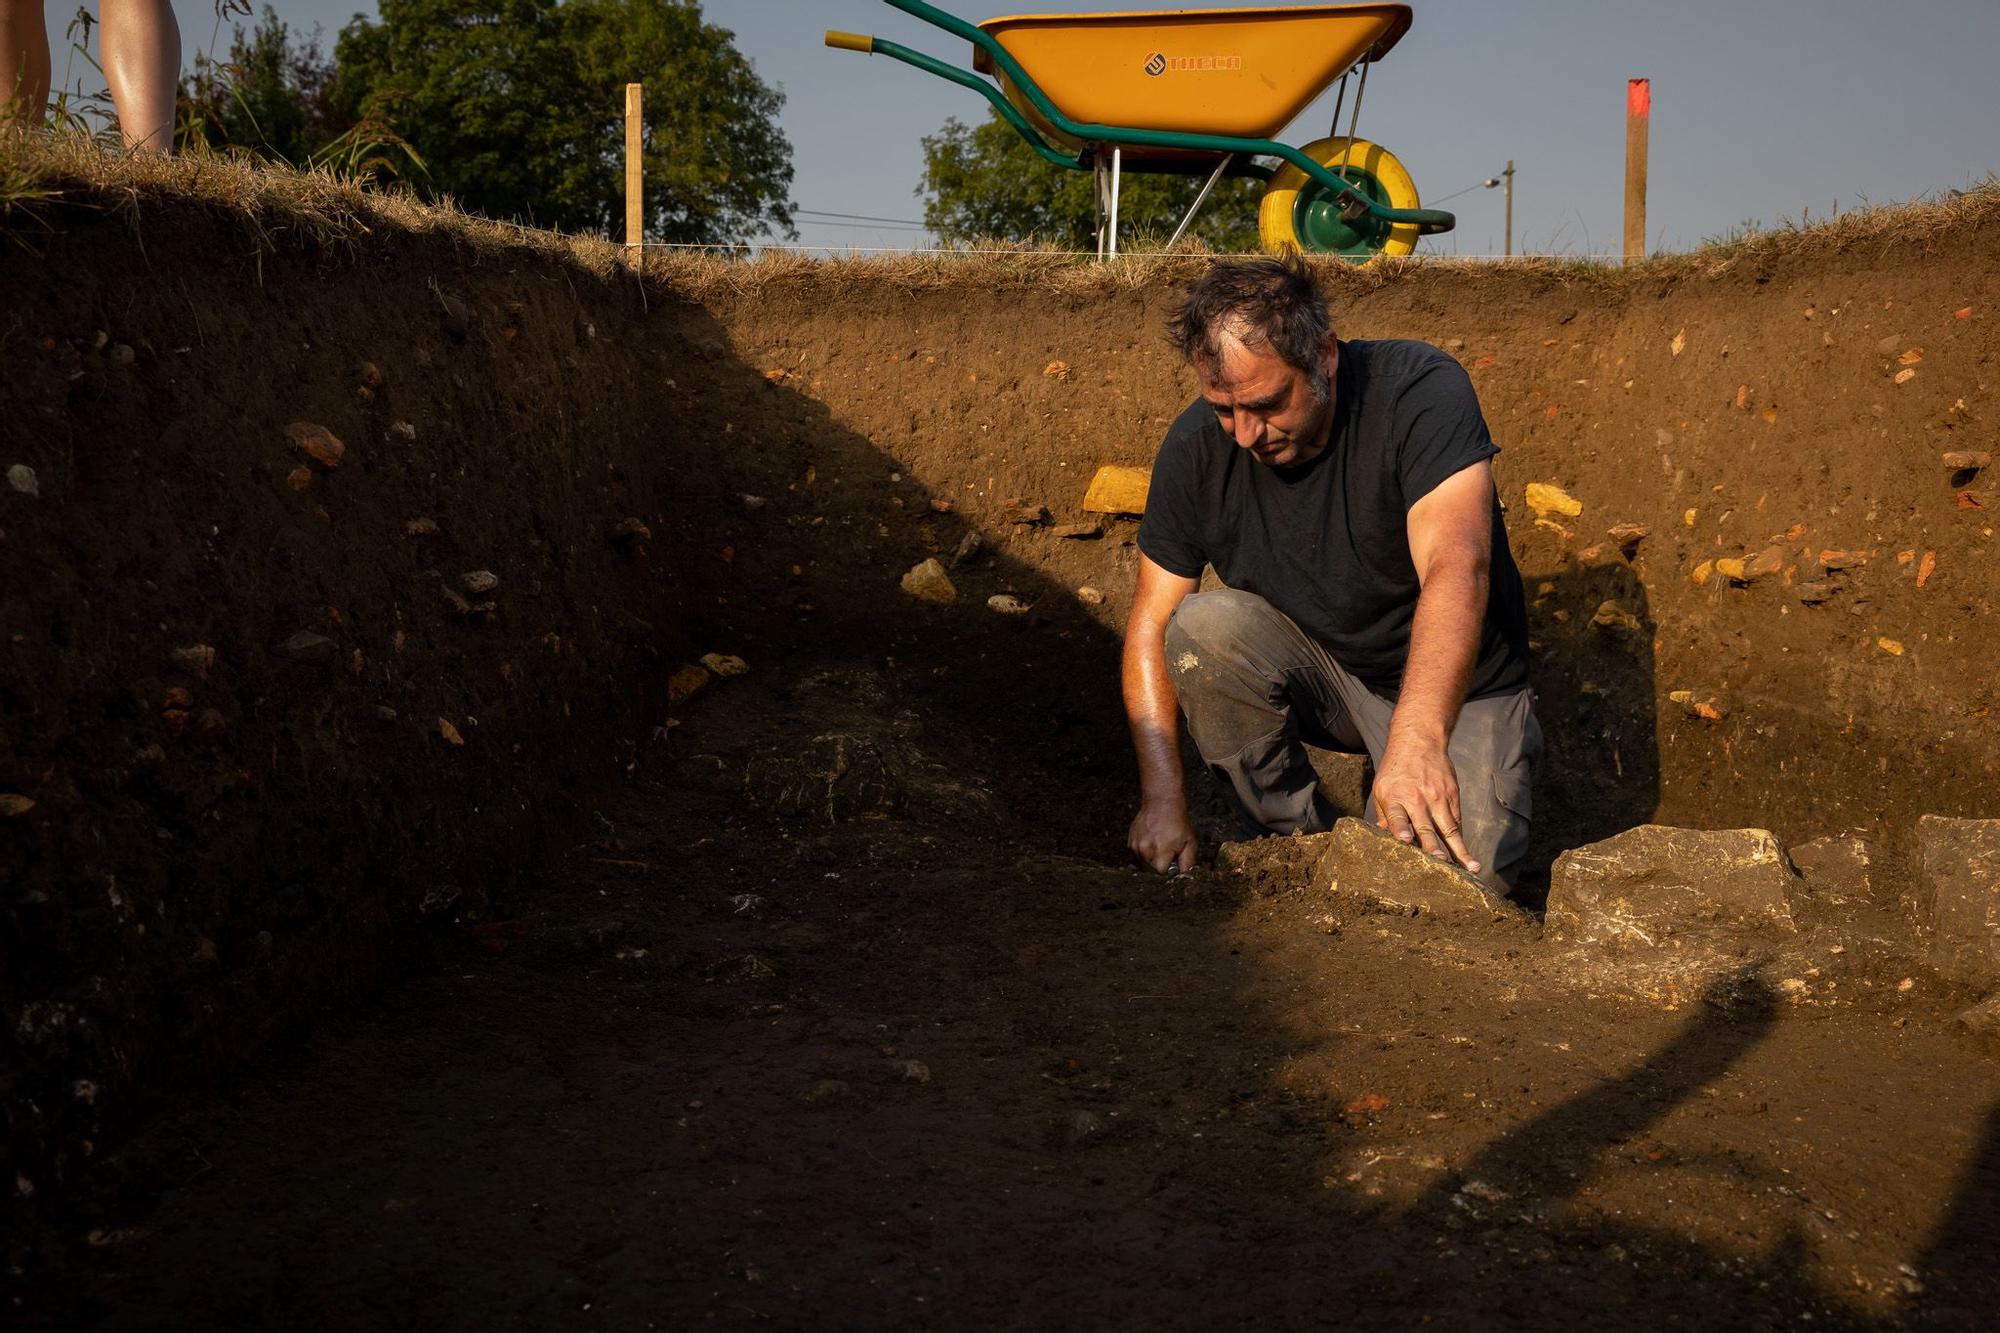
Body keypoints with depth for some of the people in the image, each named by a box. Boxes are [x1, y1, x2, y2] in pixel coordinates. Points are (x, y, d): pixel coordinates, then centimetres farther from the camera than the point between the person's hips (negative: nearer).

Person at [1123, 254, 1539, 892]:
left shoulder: (1420, 391, -25)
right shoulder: (1196, 446, -14)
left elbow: (1457, 567, -40)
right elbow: (1151, 623, -9)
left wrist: (1415, 740, -56)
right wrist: (1162, 797, -21)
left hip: (1454, 690, -3)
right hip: (1316, 668, 3)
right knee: (1203, 627, -26)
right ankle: (1298, 838, -6)